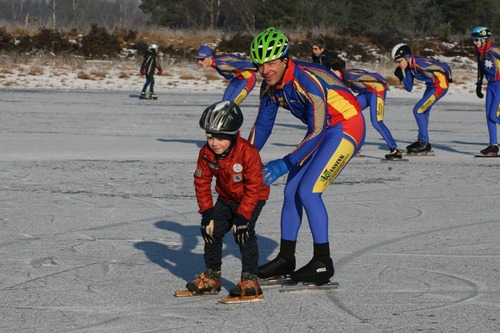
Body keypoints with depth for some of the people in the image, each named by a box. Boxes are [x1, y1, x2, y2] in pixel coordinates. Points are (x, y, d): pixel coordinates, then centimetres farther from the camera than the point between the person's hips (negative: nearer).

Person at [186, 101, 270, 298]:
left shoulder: (247, 152, -32)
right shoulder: (206, 153, -17)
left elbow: (253, 187, -27)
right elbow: (202, 183, -7)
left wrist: (242, 217, -26)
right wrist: (207, 213, -12)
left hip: (254, 197, -6)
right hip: (227, 198, 6)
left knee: (243, 232, -22)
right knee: (211, 229, -1)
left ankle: (250, 279, -15)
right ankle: (212, 276, 16)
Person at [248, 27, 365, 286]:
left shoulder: (308, 81, -31)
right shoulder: (270, 86, -5)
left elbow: (316, 132, -33)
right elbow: (262, 126, 7)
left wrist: (284, 165, -37)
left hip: (347, 128, -8)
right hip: (322, 130, 8)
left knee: (308, 191, -16)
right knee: (291, 191, 5)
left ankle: (323, 263, -7)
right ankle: (285, 259, 17)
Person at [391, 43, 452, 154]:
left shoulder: (420, 63, -28)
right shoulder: (408, 68, 1)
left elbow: (444, 67, -24)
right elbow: (409, 88, 7)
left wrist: (448, 78, -11)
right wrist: (401, 77, -7)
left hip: (440, 85, -10)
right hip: (430, 86, 10)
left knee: (418, 110, -12)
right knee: (422, 112, 18)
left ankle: (424, 143, -6)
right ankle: (422, 142, 32)